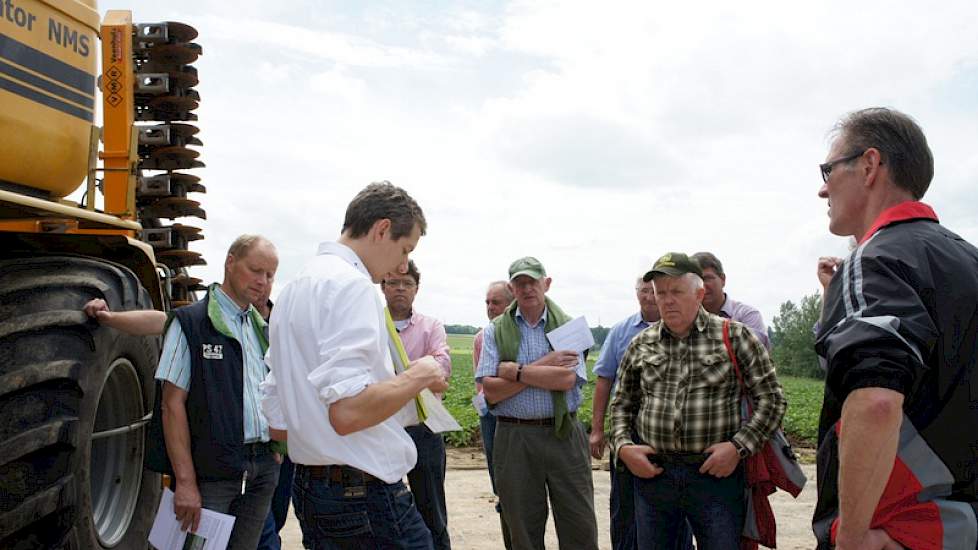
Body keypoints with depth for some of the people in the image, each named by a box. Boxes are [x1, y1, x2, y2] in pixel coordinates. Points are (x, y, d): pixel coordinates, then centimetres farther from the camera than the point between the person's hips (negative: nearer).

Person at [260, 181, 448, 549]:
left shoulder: (294, 288, 15)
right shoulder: (352, 284, -15)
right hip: (365, 492, -10)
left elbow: (277, 419, 16)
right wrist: (419, 375, -13)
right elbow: (348, 411, -26)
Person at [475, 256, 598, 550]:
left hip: (564, 434, 0)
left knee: (580, 526, 4)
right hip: (514, 437, 0)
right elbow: (491, 392, -8)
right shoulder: (495, 331, 4)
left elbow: (567, 380, -12)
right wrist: (544, 366, -11)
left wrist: (516, 371, -11)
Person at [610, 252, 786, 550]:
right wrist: (623, 447, 0)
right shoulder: (641, 345, 9)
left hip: (717, 473, -2)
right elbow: (621, 404, 17)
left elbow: (771, 399, -1)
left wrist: (739, 446, -11)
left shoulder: (735, 336, -1)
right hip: (652, 473, 3)